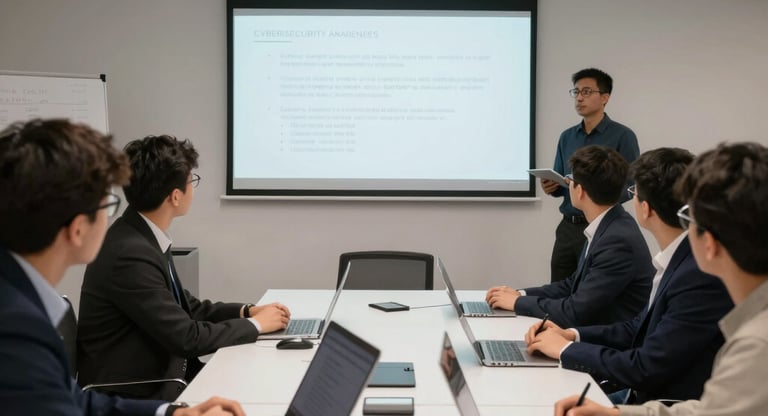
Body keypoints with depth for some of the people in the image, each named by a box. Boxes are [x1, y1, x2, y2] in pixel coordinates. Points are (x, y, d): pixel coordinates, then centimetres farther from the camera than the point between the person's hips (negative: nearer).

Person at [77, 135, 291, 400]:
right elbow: (186, 337, -21)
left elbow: (186, 307, 14)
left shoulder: (144, 237, 3)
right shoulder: (130, 254, -24)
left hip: (159, 376, 8)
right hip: (134, 398, -8)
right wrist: (255, 324, -9)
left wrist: (246, 311, 2)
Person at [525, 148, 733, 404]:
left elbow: (646, 369, -23)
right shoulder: (680, 259, 2)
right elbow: (641, 328, 13)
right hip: (645, 395, 8)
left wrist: (567, 349, -11)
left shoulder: (701, 276, -25)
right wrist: (573, 335, 1)